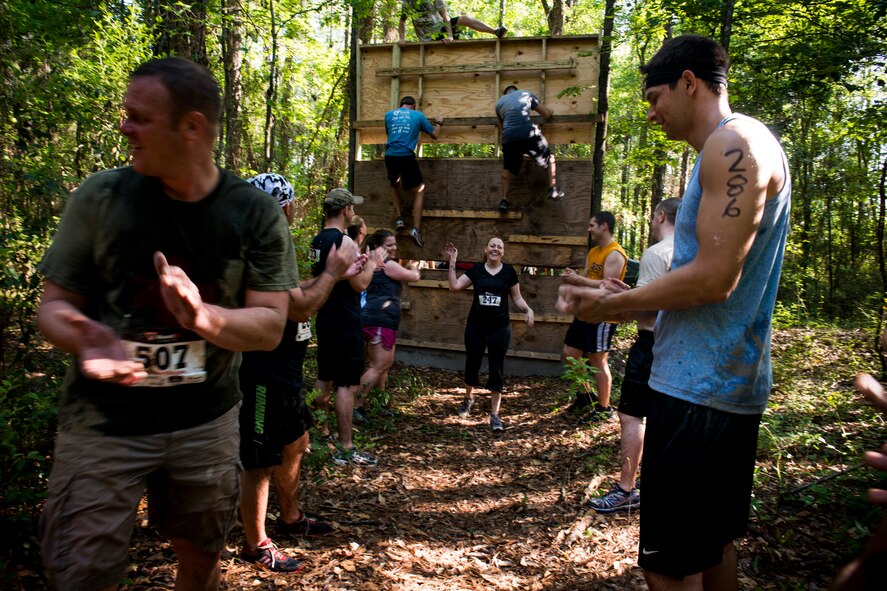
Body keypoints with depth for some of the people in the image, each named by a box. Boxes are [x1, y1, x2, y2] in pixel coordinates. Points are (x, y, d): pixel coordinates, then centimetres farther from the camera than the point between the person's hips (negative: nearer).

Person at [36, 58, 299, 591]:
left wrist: (203, 317, -30)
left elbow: (270, 326, -10)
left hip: (206, 422, 1)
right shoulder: (100, 198, -7)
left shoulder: (256, 214, -8)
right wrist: (84, 339, -25)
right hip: (103, 425, 0)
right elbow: (55, 305, -2)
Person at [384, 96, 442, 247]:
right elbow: (434, 135, 17)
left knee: (393, 185, 30)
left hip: (390, 155, 3)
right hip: (407, 156, -3)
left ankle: (399, 218, 15)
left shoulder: (389, 114, 16)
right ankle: (416, 228, -2)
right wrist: (438, 123, 36)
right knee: (419, 191, 12)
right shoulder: (418, 115, 10)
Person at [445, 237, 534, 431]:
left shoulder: (509, 271, -1)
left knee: (496, 368, 0)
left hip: (500, 327, -1)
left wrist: (528, 309, -13)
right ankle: (468, 398, 41)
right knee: (472, 364, 14)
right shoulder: (476, 269, 1)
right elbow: (454, 286, -5)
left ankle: (494, 414, 6)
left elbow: (517, 298, 4)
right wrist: (452, 262, -8)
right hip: (476, 325, 1)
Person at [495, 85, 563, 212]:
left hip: (509, 137, 2)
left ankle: (504, 200, 13)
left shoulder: (499, 102, 24)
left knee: (507, 168, 20)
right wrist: (551, 112, 40)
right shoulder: (526, 94, 18)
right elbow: (546, 113, 18)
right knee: (550, 157, 18)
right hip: (529, 134, -2)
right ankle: (553, 190, 13)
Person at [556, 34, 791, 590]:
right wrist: (628, 298, 13)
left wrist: (612, 305, -11)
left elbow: (714, 277, -22)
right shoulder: (737, 149, 18)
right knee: (715, 542, 22)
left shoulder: (735, 142, -14)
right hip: (728, 382, 11)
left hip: (699, 388, -11)